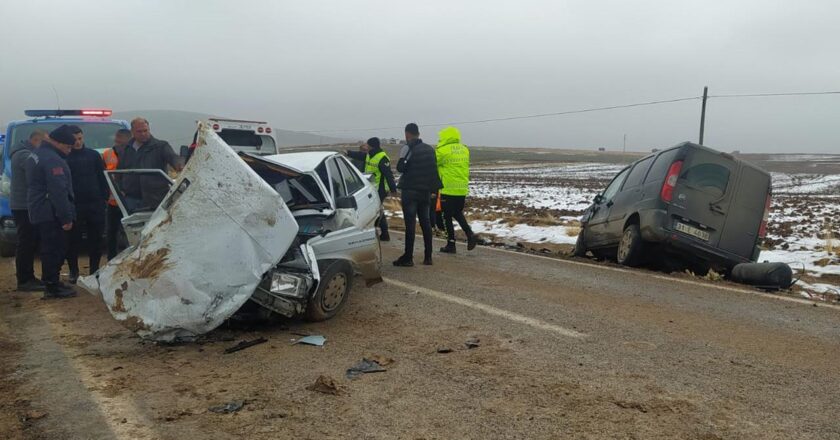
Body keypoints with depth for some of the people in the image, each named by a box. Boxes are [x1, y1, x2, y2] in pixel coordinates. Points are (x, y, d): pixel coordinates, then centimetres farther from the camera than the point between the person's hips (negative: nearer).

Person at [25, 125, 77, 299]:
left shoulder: (36, 154, 16)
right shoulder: (52, 160, -19)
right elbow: (58, 192, -23)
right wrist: (66, 217, -21)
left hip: (38, 211, 11)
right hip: (50, 213, -11)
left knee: (50, 248, 16)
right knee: (55, 248, -5)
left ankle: (51, 284, 24)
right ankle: (53, 286, -2)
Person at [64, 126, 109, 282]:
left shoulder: (93, 155, 9)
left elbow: (102, 177, 9)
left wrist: (104, 197, 1)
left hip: (95, 204, 2)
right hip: (73, 205, -1)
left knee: (96, 239, 5)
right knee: (73, 239, 3)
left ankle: (95, 270, 16)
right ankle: (73, 271, 15)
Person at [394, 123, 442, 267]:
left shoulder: (408, 148, -11)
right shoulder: (430, 149, 10)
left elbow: (400, 167, -13)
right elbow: (434, 169, 13)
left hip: (410, 190, -6)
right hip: (425, 191, 6)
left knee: (410, 224, -5)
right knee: (425, 222, 10)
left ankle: (408, 257, -4)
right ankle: (428, 256, 12)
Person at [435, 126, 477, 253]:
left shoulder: (443, 150, -12)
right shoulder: (465, 150, 7)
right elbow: (465, 168, 12)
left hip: (448, 190, -6)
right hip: (463, 189, 6)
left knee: (447, 217, 6)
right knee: (458, 213, 22)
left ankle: (451, 245, 10)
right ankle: (470, 234, 3)